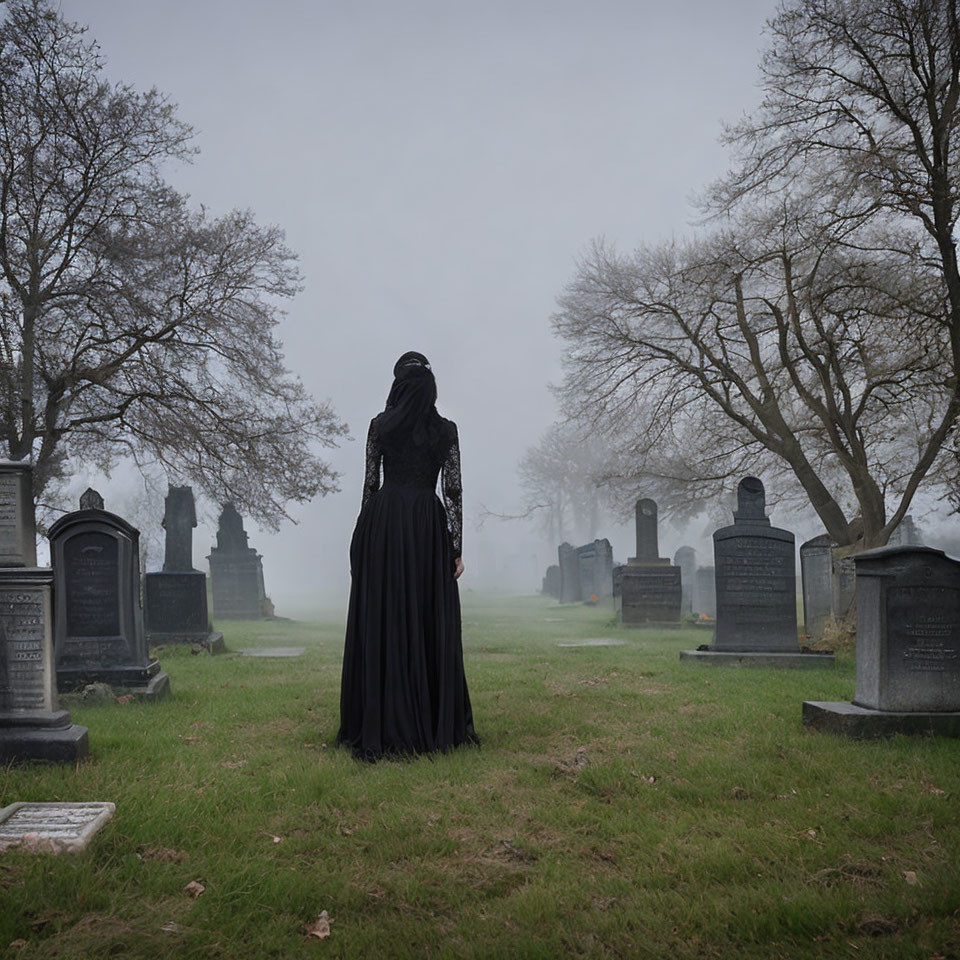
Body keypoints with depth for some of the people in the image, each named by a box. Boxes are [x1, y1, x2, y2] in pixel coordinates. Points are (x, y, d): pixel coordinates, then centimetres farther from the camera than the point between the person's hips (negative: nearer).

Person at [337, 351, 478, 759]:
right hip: (429, 525, 0)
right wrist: (457, 546, 2)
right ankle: (436, 724, 9)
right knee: (431, 625, 5)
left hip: (383, 520, 0)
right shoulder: (446, 430, 4)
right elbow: (453, 490, 0)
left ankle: (384, 725, 4)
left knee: (383, 623, 3)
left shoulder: (380, 424, 3)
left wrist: (363, 537, 11)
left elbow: (369, 483, 4)